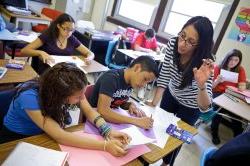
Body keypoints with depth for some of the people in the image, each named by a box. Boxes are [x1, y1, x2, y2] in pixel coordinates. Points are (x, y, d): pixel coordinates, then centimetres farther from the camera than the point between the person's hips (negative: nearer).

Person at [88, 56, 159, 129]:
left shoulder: (131, 81, -3)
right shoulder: (111, 78, -24)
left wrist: (131, 105, -10)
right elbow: (102, 111, -34)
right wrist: (136, 121, -35)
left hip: (112, 120, 7)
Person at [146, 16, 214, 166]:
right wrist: (154, 102, -22)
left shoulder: (204, 64, -36)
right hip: (171, 94, 4)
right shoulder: (173, 43, -26)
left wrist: (201, 85, -59)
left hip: (189, 106, -3)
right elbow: (164, 74, -17)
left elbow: (204, 107, -40)